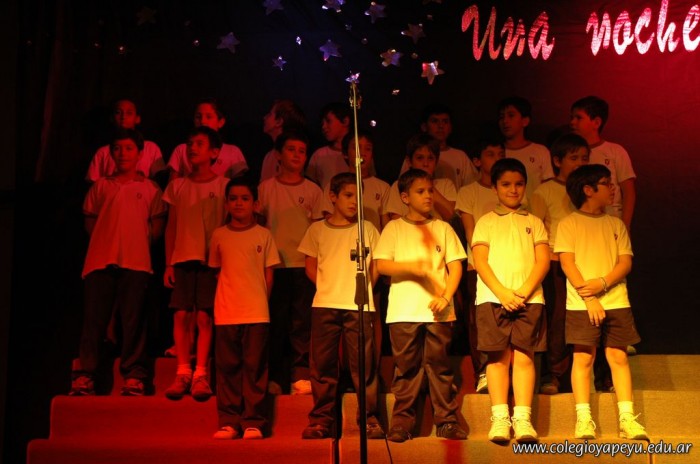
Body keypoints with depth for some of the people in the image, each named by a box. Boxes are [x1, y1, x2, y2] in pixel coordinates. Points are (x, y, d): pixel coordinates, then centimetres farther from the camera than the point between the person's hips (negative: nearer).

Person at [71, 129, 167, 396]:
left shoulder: (149, 188, 14)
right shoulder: (101, 186, 18)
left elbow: (157, 224, 10)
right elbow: (90, 220, 19)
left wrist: (139, 241, 0)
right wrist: (105, 240, 7)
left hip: (135, 261, -1)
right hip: (100, 260, 1)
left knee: (133, 319, -5)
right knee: (94, 318, -2)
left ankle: (133, 377, -2)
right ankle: (85, 377, 0)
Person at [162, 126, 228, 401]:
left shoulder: (223, 186, 4)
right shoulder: (177, 186, 12)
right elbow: (171, 227, 13)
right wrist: (168, 264, 8)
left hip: (211, 260, -2)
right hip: (182, 258, 2)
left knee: (204, 317, -7)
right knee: (181, 315, -4)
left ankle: (200, 374, 0)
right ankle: (183, 373, 4)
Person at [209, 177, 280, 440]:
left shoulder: (263, 235, 5)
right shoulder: (219, 236, 8)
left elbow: (268, 274, 8)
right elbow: (216, 270, 16)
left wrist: (261, 301, 5)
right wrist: (228, 297, 7)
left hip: (256, 313, -1)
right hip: (226, 314, 2)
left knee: (255, 368, -1)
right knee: (227, 368, 3)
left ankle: (253, 422, 4)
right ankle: (229, 422, 9)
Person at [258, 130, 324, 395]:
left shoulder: (313, 191, 8)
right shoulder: (265, 188, 8)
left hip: (304, 266, 0)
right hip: (274, 265, 0)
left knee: (302, 323, -3)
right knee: (275, 323, 3)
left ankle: (301, 375, 0)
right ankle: (275, 378, 9)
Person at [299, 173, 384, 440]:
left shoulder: (366, 229, 10)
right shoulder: (317, 230, 11)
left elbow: (375, 266, 13)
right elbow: (310, 267, 13)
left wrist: (363, 288, 3)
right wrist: (328, 287, 3)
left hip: (359, 306, -1)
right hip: (324, 305, 1)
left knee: (363, 363, -3)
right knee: (323, 364, 2)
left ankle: (370, 420, 3)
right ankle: (321, 421, 8)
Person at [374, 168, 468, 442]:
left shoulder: (443, 228, 15)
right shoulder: (394, 228, 10)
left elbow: (455, 266, 9)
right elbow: (381, 265, 0)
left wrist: (446, 296, -6)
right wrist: (410, 266, -16)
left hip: (438, 311, 1)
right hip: (403, 311, -1)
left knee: (440, 365, 0)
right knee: (406, 368, -1)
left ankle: (447, 422, 5)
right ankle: (402, 423, 5)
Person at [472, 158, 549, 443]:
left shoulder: (533, 222, 18)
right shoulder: (486, 222, 14)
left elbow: (543, 260, 7)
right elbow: (479, 261, 3)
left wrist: (524, 291, -9)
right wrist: (502, 292, -11)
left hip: (529, 298, 1)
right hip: (492, 298, -1)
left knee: (524, 356, -7)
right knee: (499, 357, -5)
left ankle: (523, 419, -8)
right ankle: (500, 419, -4)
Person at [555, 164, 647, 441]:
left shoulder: (616, 224, 15)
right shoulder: (569, 224, 4)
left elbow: (626, 262, 6)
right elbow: (567, 262, -5)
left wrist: (602, 283, -13)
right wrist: (589, 298, -15)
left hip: (616, 301, 3)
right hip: (581, 303, -3)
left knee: (618, 356, 1)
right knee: (583, 357, -4)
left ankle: (627, 418, 3)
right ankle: (583, 419, 0)